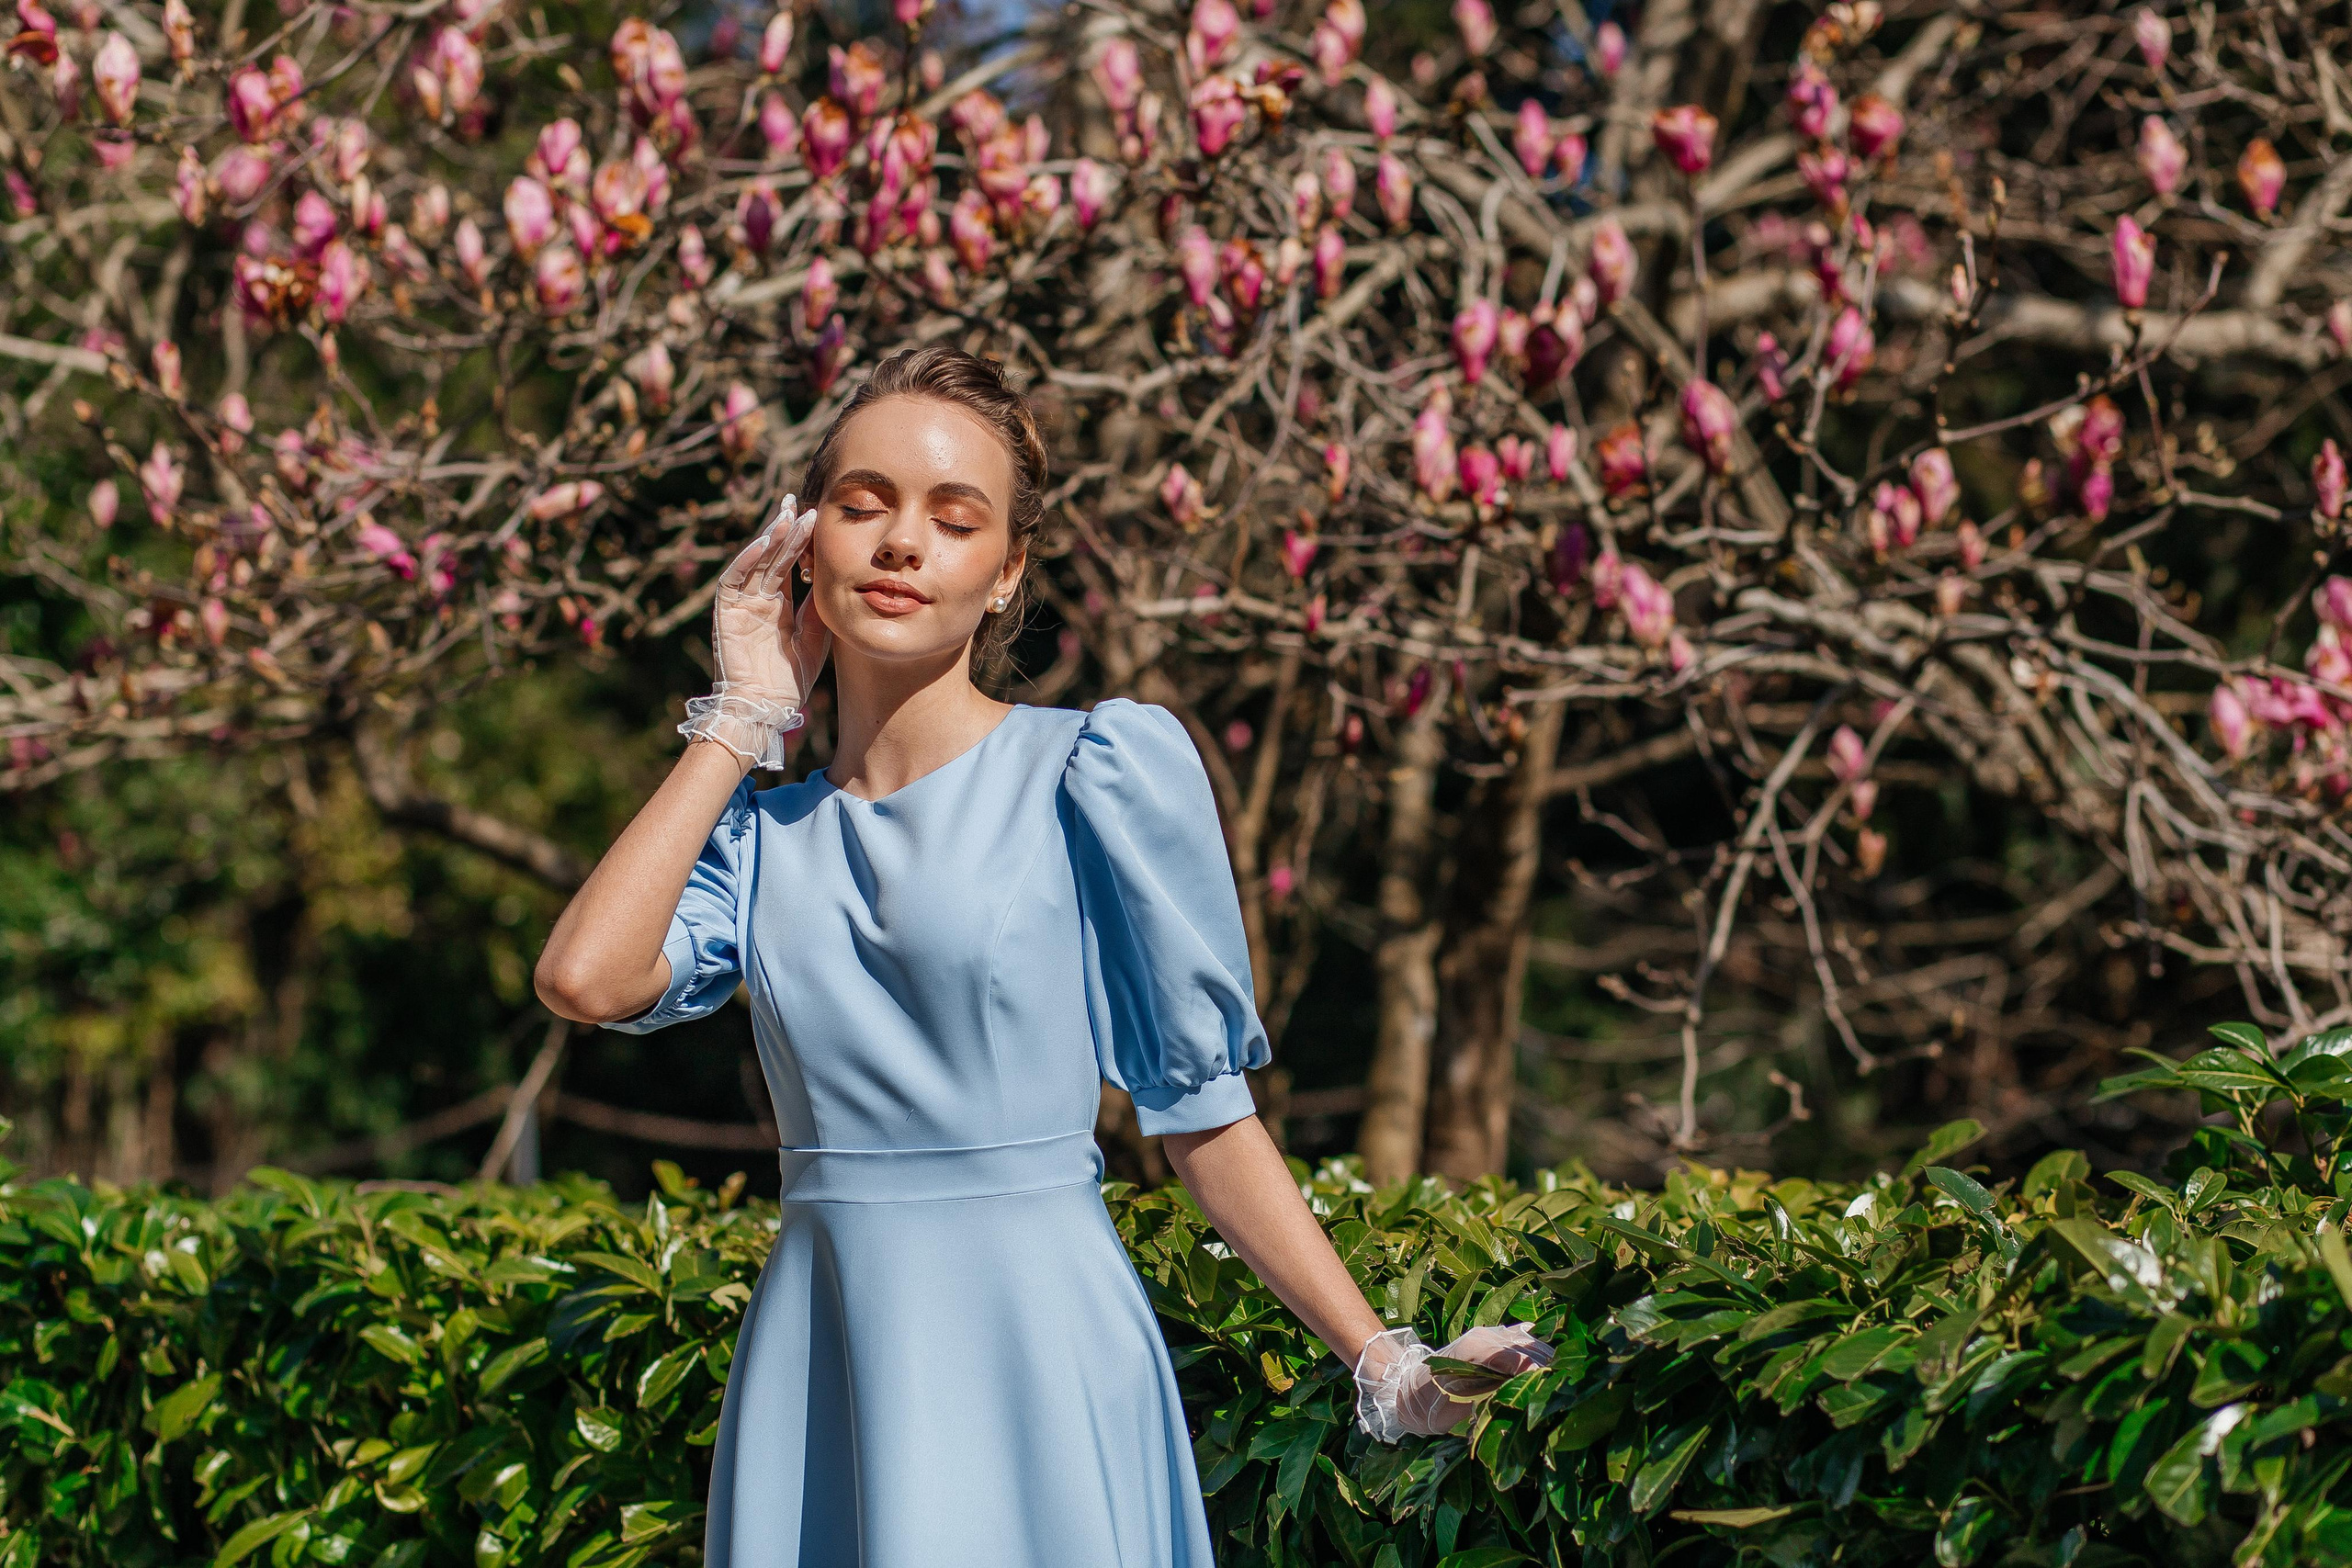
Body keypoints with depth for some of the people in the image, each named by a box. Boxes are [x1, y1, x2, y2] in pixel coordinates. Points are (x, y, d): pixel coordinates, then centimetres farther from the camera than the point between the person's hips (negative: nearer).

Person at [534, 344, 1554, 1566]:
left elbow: (1200, 1109, 0)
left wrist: (1384, 1364, -5)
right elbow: (586, 977, -8)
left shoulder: (1102, 769, -2)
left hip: (1036, 1372, -4)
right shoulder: (764, 833, 11)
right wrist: (744, 713, 2)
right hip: (817, 1377, 4)